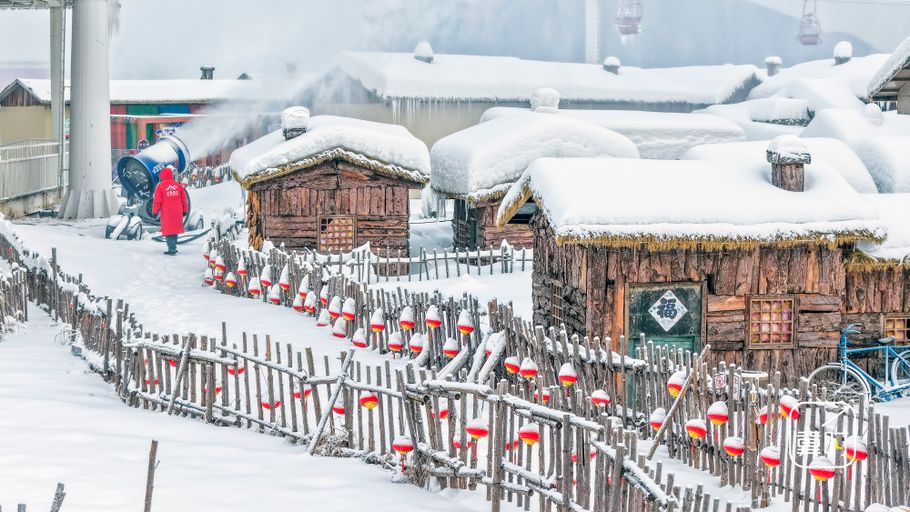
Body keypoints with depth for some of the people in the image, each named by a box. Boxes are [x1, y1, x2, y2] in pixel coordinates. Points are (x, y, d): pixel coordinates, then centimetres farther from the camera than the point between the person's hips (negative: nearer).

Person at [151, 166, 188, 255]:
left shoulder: (160, 186, -8)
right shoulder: (178, 186, 4)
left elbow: (157, 200, -7)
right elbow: (184, 199, 10)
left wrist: (154, 211, 3)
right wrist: (185, 210, 20)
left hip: (166, 213, -4)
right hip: (177, 213, 4)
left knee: (168, 231, 1)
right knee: (174, 229, 16)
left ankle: (172, 249, -4)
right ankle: (173, 247, 20)